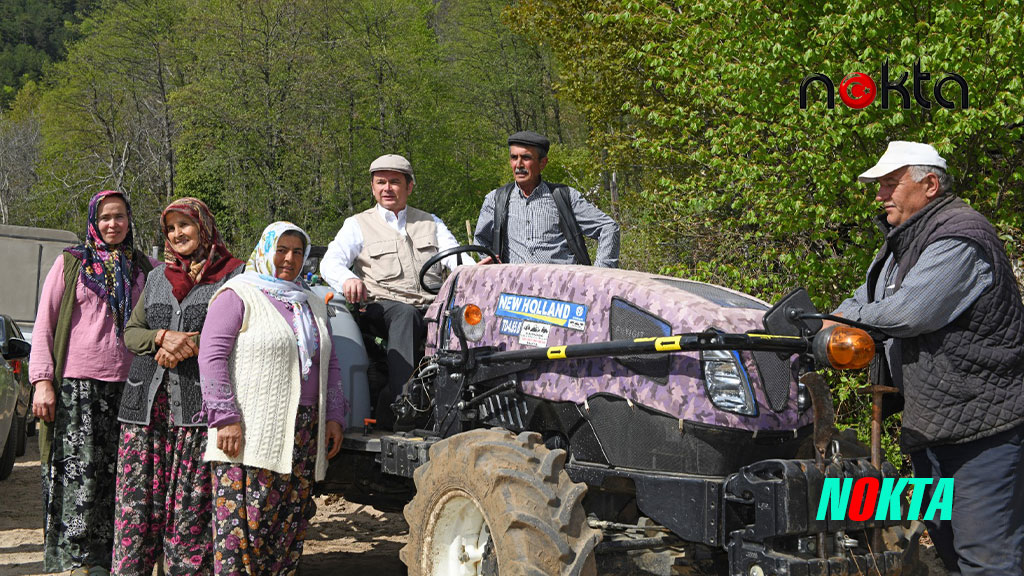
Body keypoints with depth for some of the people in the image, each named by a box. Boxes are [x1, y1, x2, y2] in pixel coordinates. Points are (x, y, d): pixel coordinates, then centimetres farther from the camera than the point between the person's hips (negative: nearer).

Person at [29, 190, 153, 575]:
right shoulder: (71, 263, 7)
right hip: (76, 381, -2)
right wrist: (42, 381, -4)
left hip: (126, 385, 2)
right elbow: (44, 324, 5)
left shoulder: (144, 268, 13)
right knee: (78, 472, -8)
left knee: (113, 473, 1)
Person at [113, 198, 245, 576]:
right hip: (147, 401, 5)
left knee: (191, 505, -5)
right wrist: (163, 337, -4)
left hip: (198, 403, -4)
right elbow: (130, 332, 17)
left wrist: (192, 343, -13)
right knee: (137, 500, 1)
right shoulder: (157, 277, 20)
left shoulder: (234, 275, 4)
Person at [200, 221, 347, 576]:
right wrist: (226, 418, -15)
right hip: (250, 433, -6)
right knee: (245, 519, -10)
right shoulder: (238, 295, 0)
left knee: (292, 522, 5)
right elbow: (211, 356, -8)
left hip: (303, 435, 6)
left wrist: (334, 415, 12)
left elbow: (329, 366, 24)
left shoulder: (312, 305, 22)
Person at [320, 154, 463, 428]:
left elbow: (455, 257, 9)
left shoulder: (431, 223, 24)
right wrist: (348, 279, -25)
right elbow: (330, 262, 0)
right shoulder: (358, 225, 16)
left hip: (432, 309, 2)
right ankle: (396, 402, -44)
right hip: (383, 309, -2)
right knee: (405, 314, -38)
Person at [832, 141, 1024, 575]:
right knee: (943, 540, 17)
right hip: (930, 425, 10)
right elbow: (864, 301, 22)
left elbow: (908, 312, -26)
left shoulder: (959, 238, -17)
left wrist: (843, 322, -10)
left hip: (982, 422, -10)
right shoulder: (905, 240, 16)